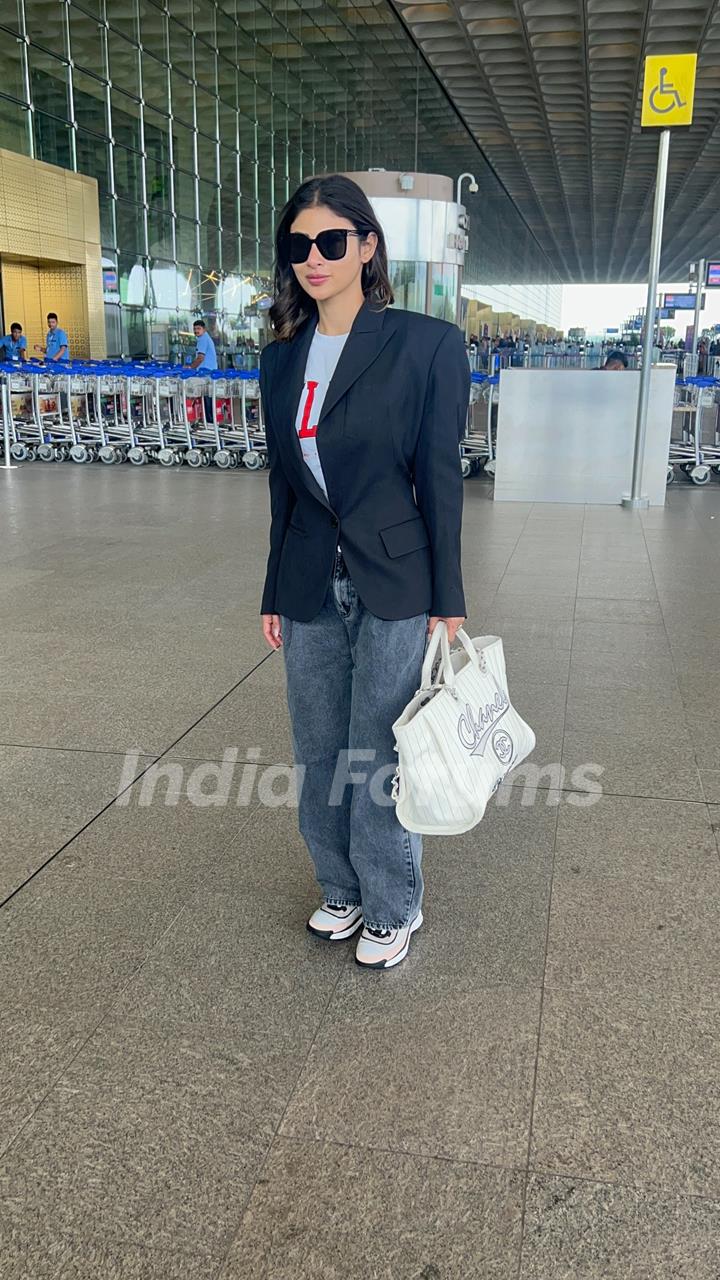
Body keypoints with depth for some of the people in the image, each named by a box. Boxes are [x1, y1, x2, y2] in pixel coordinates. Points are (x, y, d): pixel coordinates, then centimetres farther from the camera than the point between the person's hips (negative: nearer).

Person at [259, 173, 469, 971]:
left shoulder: (425, 344, -7)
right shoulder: (281, 359, 7)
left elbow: (438, 477, -7)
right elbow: (283, 486, 11)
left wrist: (447, 600, -8)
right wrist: (275, 595, 13)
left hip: (393, 589, -5)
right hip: (310, 590, 5)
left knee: (378, 758, 4)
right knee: (319, 754, 15)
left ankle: (392, 910, 27)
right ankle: (341, 891, 36)